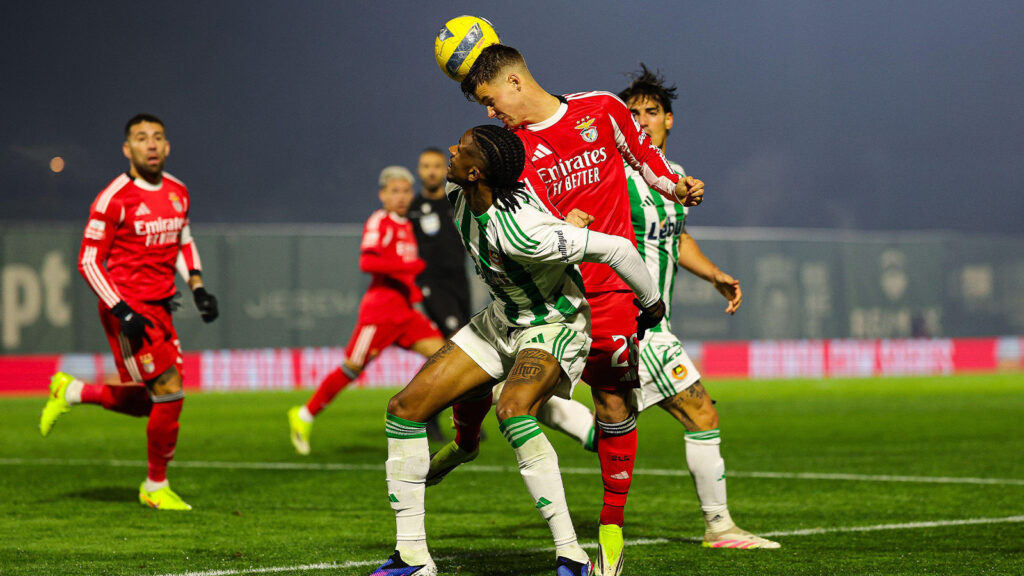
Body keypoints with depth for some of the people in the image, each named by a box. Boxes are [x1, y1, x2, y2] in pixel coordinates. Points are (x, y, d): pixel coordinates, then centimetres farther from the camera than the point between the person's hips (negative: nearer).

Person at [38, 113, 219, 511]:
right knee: (170, 393, -11)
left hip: (159, 309, 8)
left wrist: (197, 286, 8)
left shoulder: (178, 193, 7)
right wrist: (123, 312, -19)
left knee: (146, 404, 11)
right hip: (127, 307, -8)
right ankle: (156, 487, 5)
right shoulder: (114, 199, -14)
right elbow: (89, 261, -12)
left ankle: (71, 392, 33)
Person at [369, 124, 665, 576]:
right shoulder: (459, 195, -12)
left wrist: (650, 302, -15)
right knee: (405, 409, -1)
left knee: (513, 411, -38)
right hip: (503, 319, 9)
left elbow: (617, 248, -32)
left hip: (554, 324, -9)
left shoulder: (519, 232, -37)